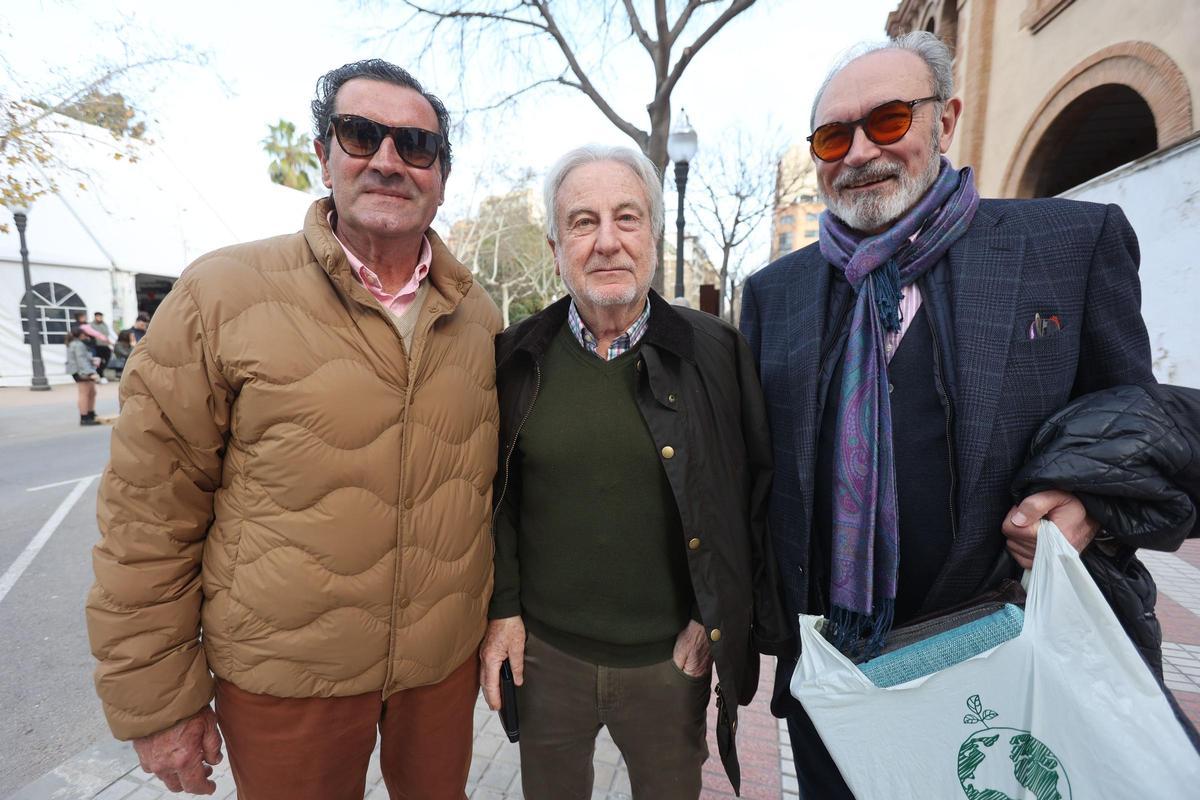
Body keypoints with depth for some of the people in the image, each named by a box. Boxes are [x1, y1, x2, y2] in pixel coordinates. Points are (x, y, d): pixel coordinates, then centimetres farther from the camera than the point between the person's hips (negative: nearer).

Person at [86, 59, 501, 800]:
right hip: (284, 677, -2)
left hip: (449, 656, 3)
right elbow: (149, 516, -8)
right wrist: (157, 699, -4)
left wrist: (502, 624, 10)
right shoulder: (221, 295, -12)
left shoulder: (480, 318, -3)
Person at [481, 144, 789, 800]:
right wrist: (501, 608, -1)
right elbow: (496, 493, 1)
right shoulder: (517, 357, -5)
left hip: (670, 655, 0)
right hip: (544, 650, 2)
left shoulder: (716, 351, -9)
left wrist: (718, 615, -6)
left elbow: (754, 493, -4)